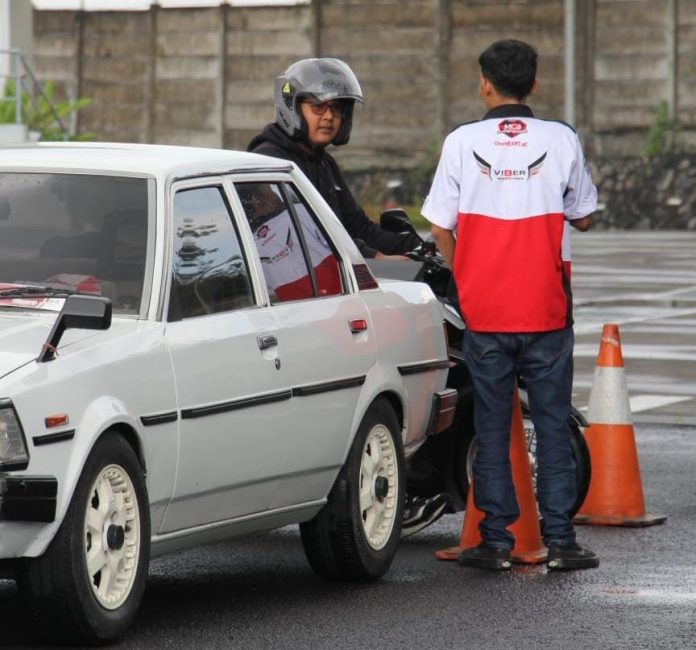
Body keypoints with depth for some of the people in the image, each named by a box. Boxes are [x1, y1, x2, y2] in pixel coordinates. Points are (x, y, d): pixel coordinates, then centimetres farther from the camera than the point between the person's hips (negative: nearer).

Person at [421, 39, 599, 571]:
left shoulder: (462, 143, -2)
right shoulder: (561, 141, -2)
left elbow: (440, 228, 1)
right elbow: (584, 217, 8)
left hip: (484, 308, 0)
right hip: (546, 309, 0)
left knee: (491, 427, 7)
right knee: (553, 425, 5)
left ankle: (496, 541, 7)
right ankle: (559, 540, 4)